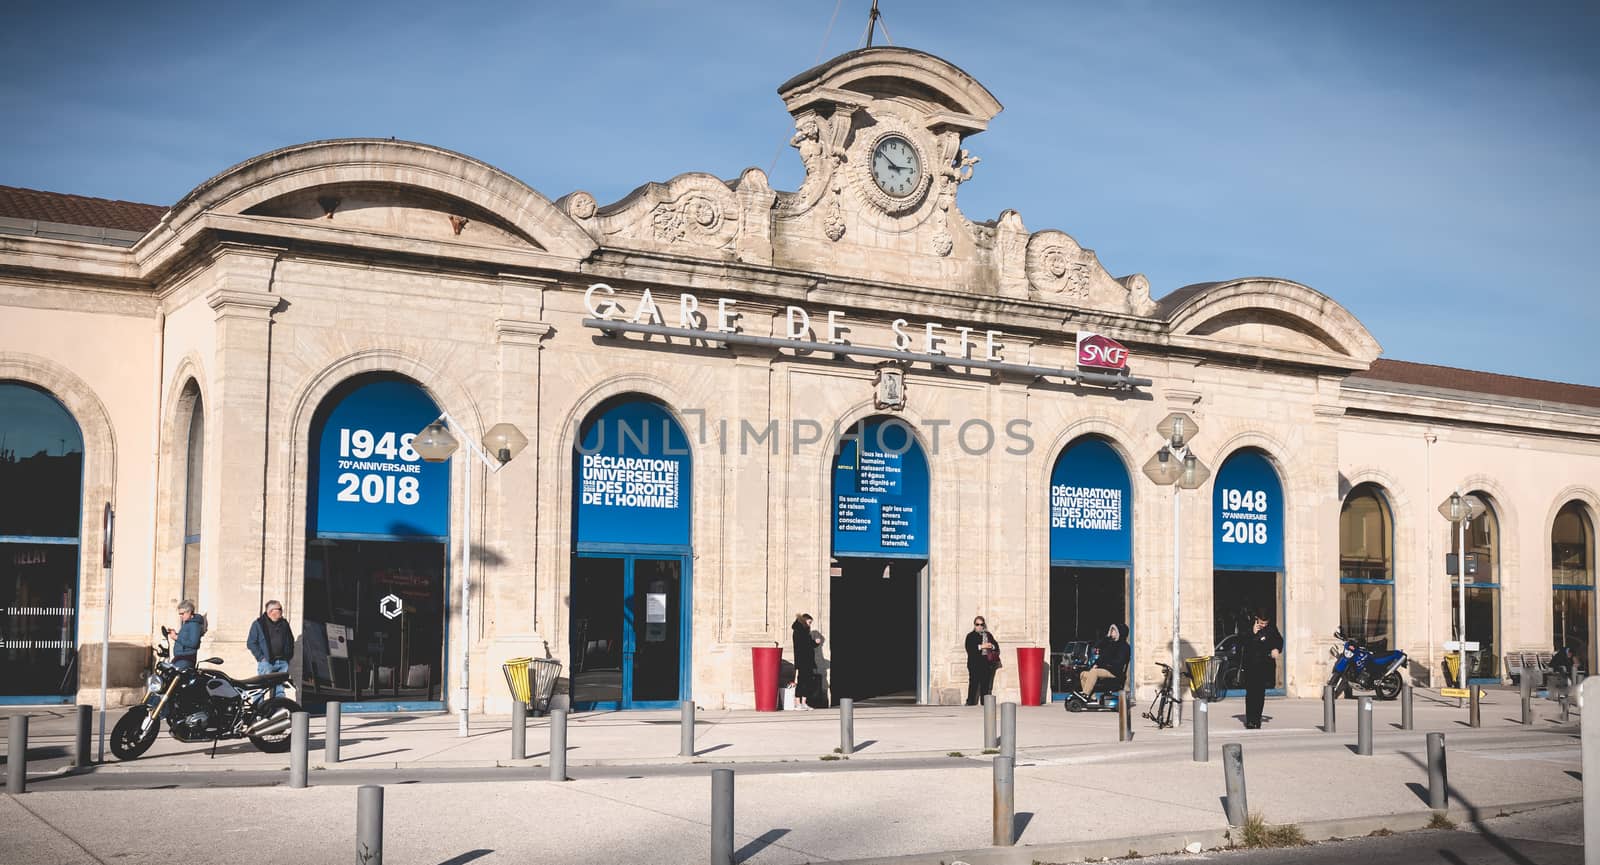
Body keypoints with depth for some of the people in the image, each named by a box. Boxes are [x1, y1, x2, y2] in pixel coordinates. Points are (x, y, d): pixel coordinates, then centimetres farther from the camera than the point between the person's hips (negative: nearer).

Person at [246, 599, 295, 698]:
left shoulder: (284, 624, 16)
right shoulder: (258, 624, 1)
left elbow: (291, 641, 25)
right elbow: (251, 643, -2)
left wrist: (289, 656, 12)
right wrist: (260, 657, -10)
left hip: (282, 662, 5)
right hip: (266, 662, -5)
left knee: (280, 691, 6)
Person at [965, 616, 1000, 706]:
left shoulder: (988, 635, 17)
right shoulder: (970, 636, 3)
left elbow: (996, 646, 15)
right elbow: (969, 649, -11)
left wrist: (992, 646, -8)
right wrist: (981, 646, -18)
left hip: (987, 664, 4)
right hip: (975, 664, -4)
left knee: (986, 686, 5)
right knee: (974, 685, -9)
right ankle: (971, 702, -7)